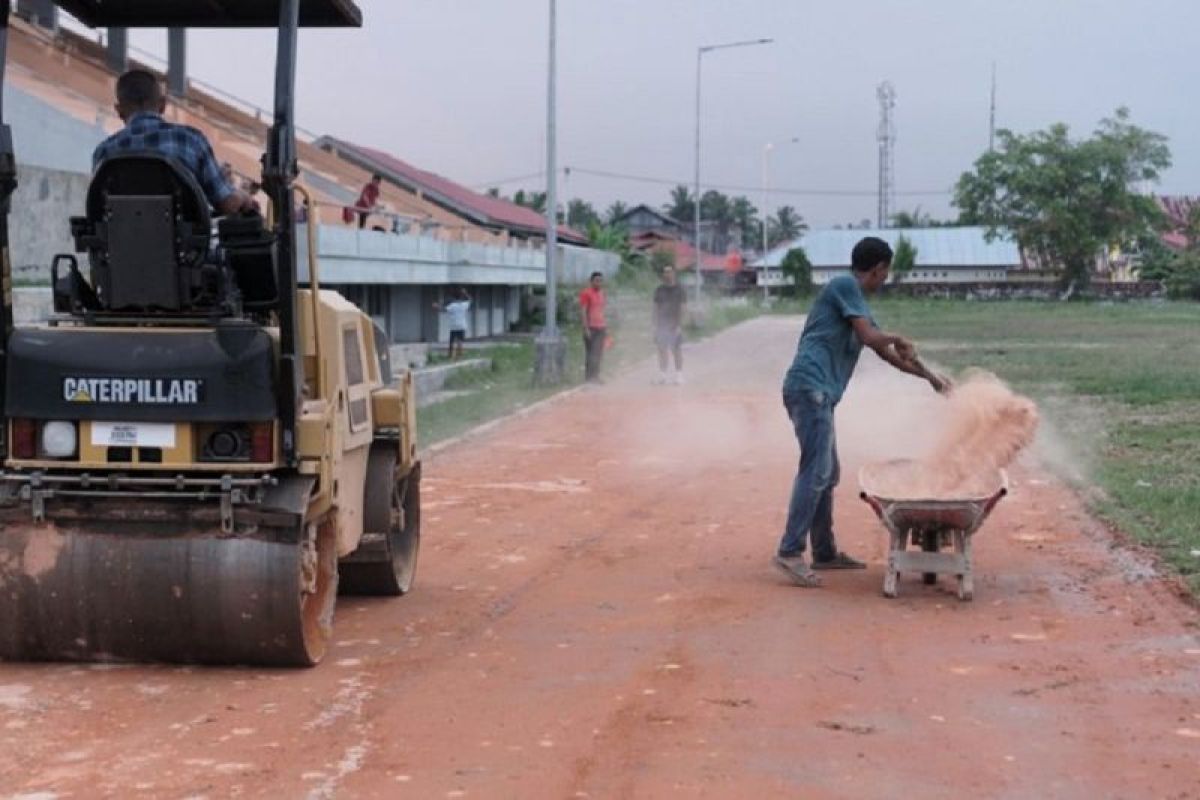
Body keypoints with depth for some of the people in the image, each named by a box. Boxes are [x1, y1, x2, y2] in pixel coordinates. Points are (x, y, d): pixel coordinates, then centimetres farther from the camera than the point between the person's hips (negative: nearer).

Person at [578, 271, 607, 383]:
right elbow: (583, 311, -11)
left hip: (601, 327, 7)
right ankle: (589, 377, -7)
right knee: (591, 353, -8)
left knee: (599, 353, 7)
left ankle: (595, 376, 11)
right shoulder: (586, 293, -8)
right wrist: (586, 328, -17)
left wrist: (605, 327, 16)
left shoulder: (601, 293, 15)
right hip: (591, 327, -7)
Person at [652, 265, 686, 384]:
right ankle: (662, 375, 9)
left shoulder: (678, 289, -2)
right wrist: (656, 324, 3)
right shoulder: (659, 289, 8)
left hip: (674, 324, -3)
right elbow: (656, 307, 10)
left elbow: (681, 307, -5)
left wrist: (679, 325, -12)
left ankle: (679, 374, 6)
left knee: (677, 350, 0)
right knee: (662, 350, 4)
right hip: (662, 323, 3)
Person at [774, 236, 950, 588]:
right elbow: (869, 336, -12)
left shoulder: (857, 302, 25)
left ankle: (825, 552, 19)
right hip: (810, 388, -10)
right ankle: (789, 552, -16)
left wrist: (931, 377, 35)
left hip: (818, 393, 10)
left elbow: (889, 355, 32)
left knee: (827, 473, 13)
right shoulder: (844, 285, -4)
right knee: (816, 471, -14)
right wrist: (899, 339, 9)